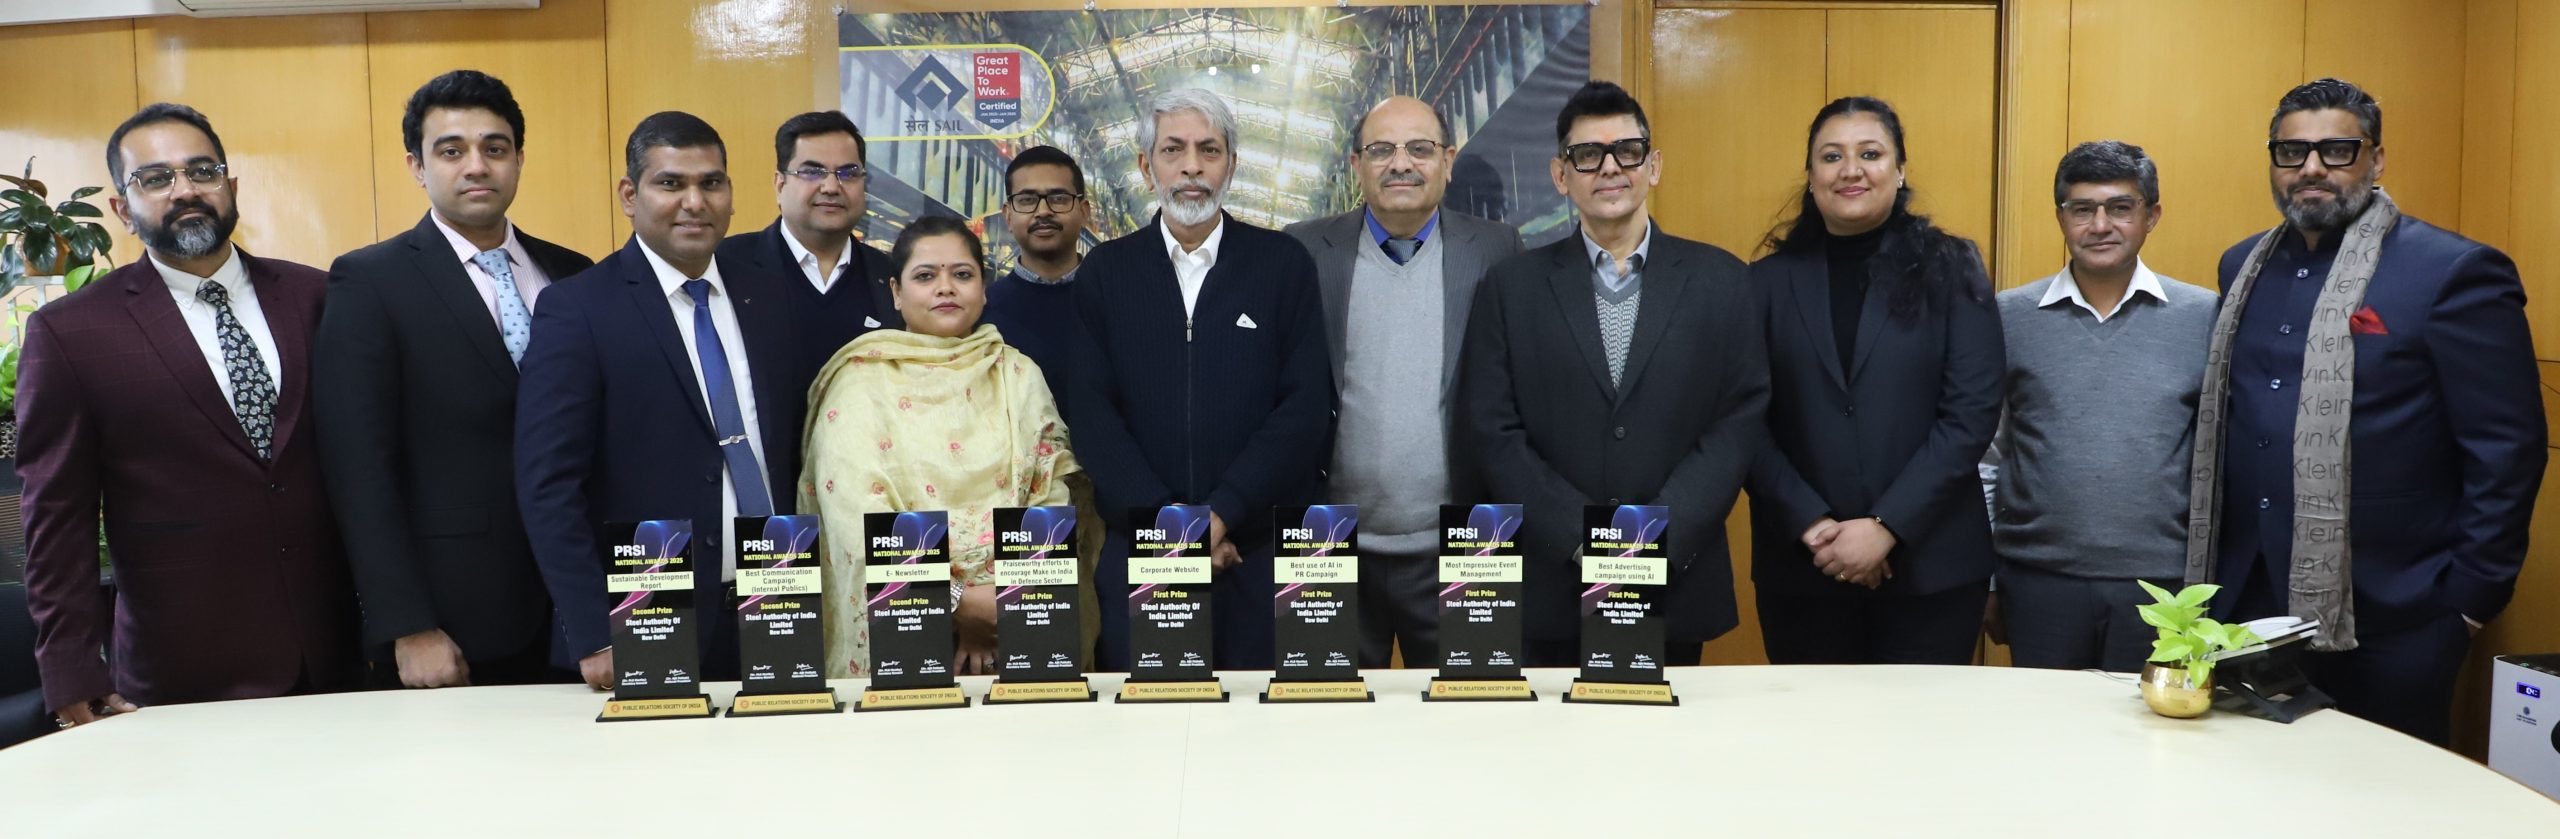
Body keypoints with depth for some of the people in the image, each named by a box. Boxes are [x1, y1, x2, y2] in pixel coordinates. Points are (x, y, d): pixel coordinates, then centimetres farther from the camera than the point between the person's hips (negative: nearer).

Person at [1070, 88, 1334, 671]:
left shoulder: (1284, 263, 4)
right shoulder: (1106, 271, 7)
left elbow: (1308, 405, -4)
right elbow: (1090, 409, 0)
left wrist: (1221, 514, -13)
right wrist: (1166, 518, -11)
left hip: (1264, 550, -1)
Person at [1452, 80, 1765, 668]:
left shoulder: (1719, 279, 5)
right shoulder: (1513, 287, 4)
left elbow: (1743, 417, -1)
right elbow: (1491, 431, -3)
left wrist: (1661, 535, -12)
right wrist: (1584, 538, -12)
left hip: (1678, 587, 1)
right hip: (1550, 593, 0)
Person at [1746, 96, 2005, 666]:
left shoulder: (1952, 271, 2)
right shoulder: (1769, 281, 5)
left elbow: (1972, 413, -5)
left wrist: (1887, 527, -13)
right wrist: (1812, 525, -13)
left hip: (1931, 569, -1)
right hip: (1800, 572, 1)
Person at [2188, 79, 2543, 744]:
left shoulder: (2454, 272, -7)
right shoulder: (2243, 266, 11)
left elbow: (2507, 448, -7)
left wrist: (2472, 596, -8)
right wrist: (2207, 568, 11)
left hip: (2382, 620, -5)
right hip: (2245, 602, 5)